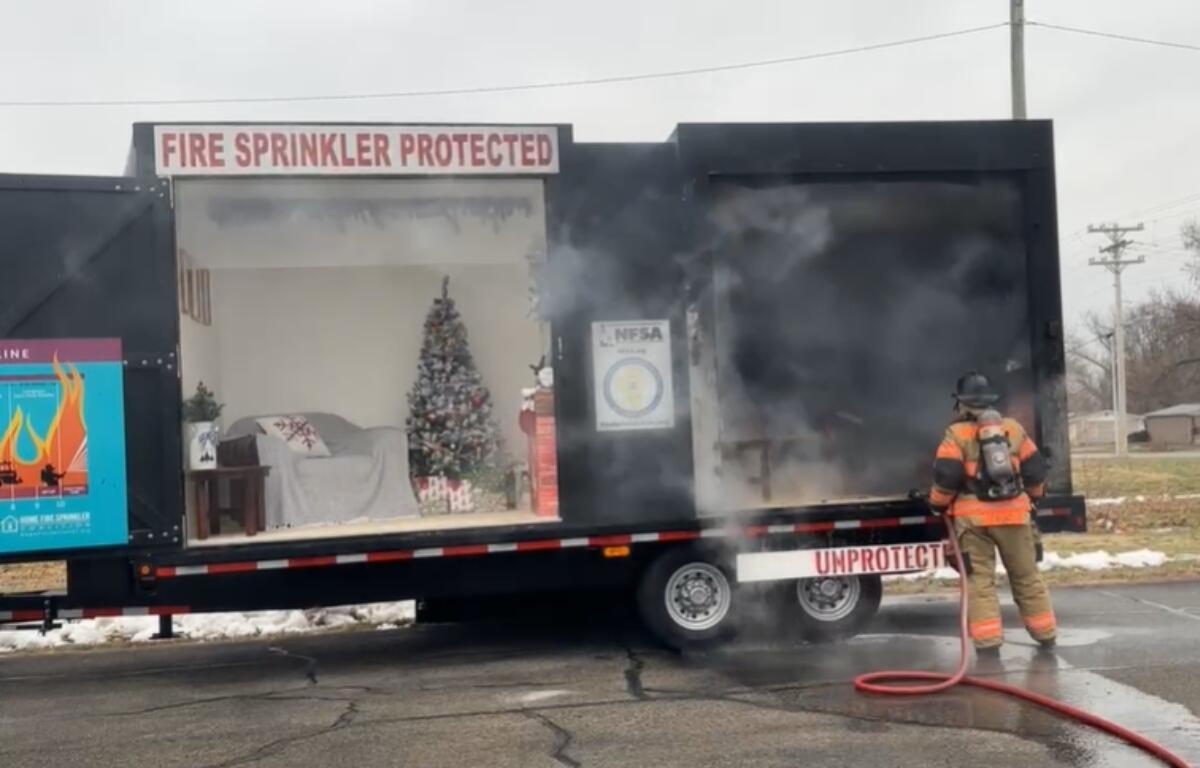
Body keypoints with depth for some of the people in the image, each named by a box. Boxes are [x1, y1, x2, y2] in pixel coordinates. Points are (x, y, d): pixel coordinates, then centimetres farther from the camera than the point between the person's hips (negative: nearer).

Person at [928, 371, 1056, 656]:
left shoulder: (957, 434, -3)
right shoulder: (1014, 429, 9)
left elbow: (947, 474, -11)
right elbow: (1035, 470, 11)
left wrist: (938, 504, 5)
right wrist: (1032, 496, 28)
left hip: (973, 516, -3)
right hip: (1013, 512, 3)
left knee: (979, 579, 3)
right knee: (1026, 576, 16)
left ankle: (988, 640, -5)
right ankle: (1046, 634, 23)